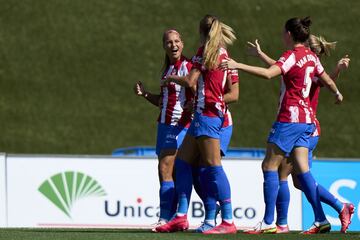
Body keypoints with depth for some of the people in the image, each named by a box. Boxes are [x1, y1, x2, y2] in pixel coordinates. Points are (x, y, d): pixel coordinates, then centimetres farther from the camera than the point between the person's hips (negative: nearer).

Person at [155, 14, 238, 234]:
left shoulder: (205, 50, -7)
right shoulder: (223, 53, 15)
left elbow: (190, 81, -11)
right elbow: (230, 90, 19)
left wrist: (171, 78, 9)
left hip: (207, 112, -9)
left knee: (213, 165, -11)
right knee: (183, 162, 10)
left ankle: (228, 221, -15)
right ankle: (181, 217, 8)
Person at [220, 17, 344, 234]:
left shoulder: (292, 55, -12)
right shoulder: (311, 57, 12)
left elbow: (269, 73, -28)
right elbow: (327, 80, 26)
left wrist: (238, 65, -31)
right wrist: (337, 94, 48)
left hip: (290, 119, -8)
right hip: (307, 119, 8)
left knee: (270, 166, -4)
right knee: (302, 169, 9)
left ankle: (268, 222, -9)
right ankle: (321, 220, 4)